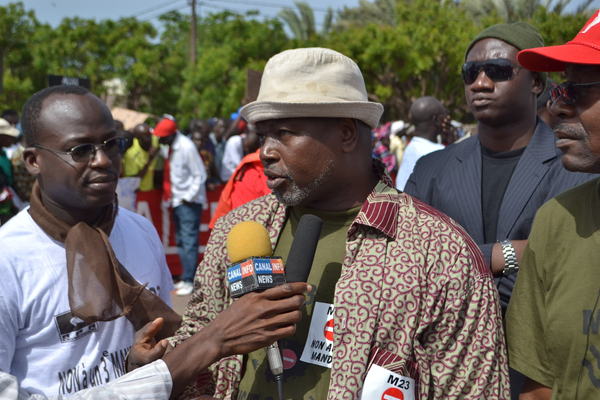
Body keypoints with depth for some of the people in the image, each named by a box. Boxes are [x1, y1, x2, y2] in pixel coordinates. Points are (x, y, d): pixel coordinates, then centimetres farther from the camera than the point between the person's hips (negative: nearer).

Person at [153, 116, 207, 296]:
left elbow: (200, 175, -15)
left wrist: (189, 196, -15)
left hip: (189, 202, -9)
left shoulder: (186, 147, -16)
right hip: (178, 200, 9)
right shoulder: (173, 147, 9)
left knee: (189, 241, -7)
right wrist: (169, 194, 4)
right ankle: (186, 278, 19)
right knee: (181, 241, 12)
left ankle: (189, 280, -4)